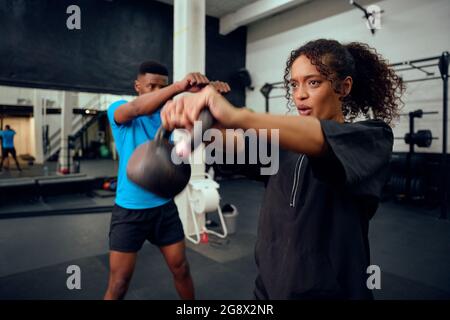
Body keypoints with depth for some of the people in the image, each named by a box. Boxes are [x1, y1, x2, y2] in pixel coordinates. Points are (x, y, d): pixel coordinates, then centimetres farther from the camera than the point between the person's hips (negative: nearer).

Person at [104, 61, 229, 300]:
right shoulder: (118, 110, -7)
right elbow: (135, 109, -30)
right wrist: (179, 87, -45)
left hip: (164, 206, 4)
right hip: (130, 210, -3)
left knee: (181, 269, 14)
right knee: (118, 284, 3)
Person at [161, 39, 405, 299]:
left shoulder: (371, 138, -11)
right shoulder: (285, 139, 5)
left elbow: (323, 139, -33)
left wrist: (237, 117, -47)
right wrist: (194, 121, -31)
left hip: (331, 289, -4)